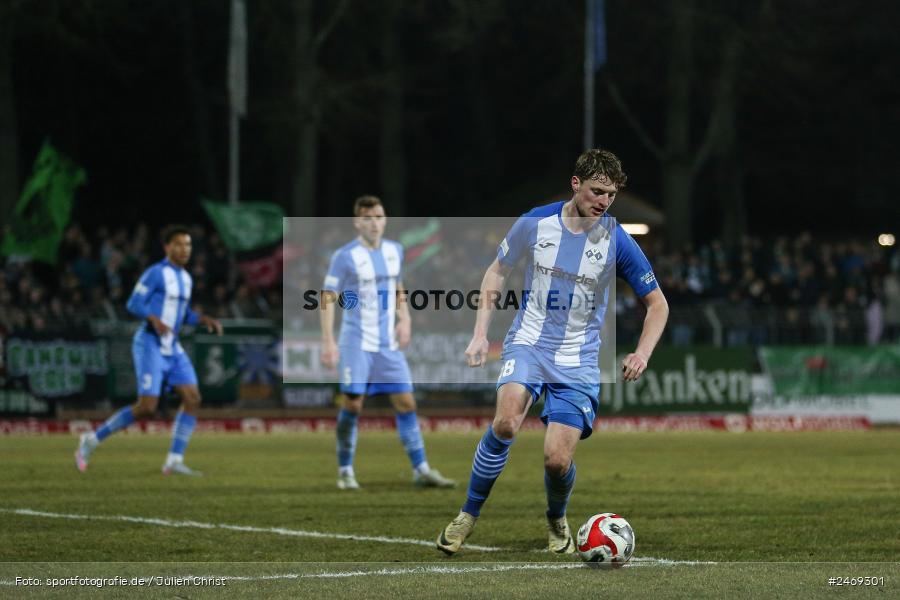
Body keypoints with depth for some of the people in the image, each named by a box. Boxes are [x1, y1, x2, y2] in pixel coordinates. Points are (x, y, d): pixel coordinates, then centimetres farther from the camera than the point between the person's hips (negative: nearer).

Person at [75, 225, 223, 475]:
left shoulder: (185, 278, 15)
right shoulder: (155, 273, -11)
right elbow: (134, 305, -12)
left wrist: (206, 320, 3)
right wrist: (155, 320, -29)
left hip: (171, 349, 8)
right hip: (149, 345, -8)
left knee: (193, 399, -7)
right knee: (146, 408, -16)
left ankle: (174, 462, -6)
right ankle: (92, 440, 0)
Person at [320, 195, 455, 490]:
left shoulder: (394, 251, 9)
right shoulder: (345, 256, -9)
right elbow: (327, 299, -8)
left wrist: (403, 320, 8)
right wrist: (328, 341, -15)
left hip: (388, 344, 5)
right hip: (356, 342, -5)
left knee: (406, 402, 1)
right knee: (352, 404, -6)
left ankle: (421, 470, 3)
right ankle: (345, 471, 8)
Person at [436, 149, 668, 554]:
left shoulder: (618, 243, -9)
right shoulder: (536, 223, -6)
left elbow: (657, 304, 3)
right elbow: (498, 270, 11)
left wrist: (642, 354, -13)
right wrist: (480, 334, 3)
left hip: (577, 360, 0)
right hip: (528, 342, 0)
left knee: (557, 460, -9)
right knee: (507, 421, -29)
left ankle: (556, 520, 26)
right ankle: (468, 515, -12)